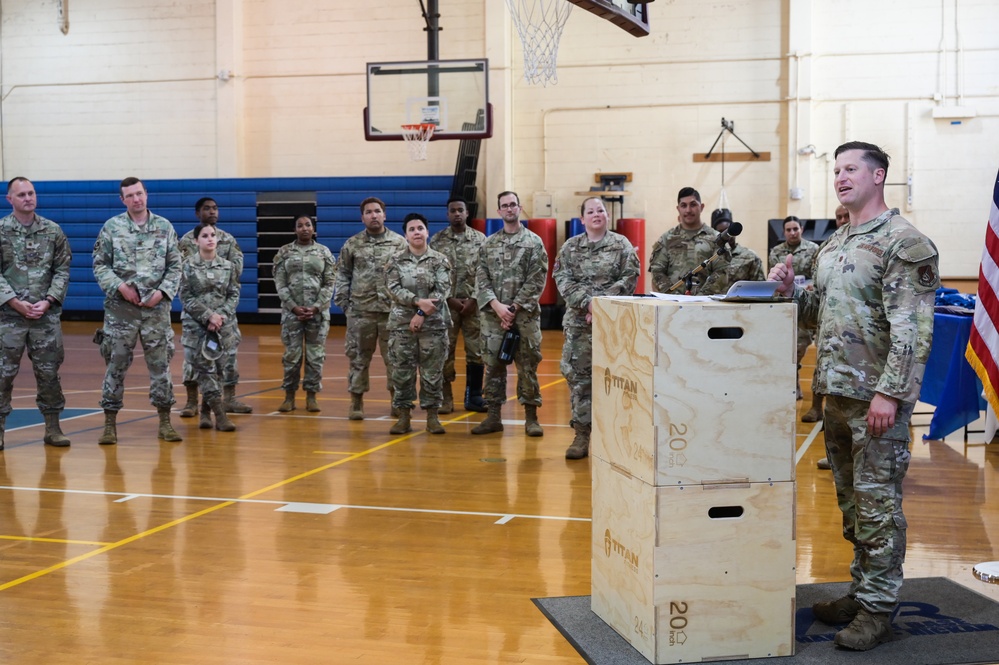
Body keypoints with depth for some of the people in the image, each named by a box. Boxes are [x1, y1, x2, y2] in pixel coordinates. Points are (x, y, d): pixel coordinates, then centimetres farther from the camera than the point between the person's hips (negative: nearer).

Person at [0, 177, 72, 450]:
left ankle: (53, 427, 15)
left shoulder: (53, 231, 5)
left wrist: (48, 301, -7)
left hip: (47, 315, 2)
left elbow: (63, 270, 4)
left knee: (49, 371, 6)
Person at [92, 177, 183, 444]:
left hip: (156, 307, 1)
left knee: (160, 363, 5)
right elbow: (100, 264, 1)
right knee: (116, 364, 3)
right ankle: (110, 423, 10)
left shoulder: (165, 227, 5)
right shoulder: (112, 227, 1)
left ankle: (165, 422, 13)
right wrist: (120, 286, -12)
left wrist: (162, 292, -7)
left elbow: (175, 266, 6)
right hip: (120, 307, -1)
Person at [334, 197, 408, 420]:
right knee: (358, 357, 6)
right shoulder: (352, 244, 5)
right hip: (360, 311, 1)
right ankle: (356, 402, 15)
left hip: (392, 310, 0)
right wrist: (343, 303, 1)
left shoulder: (399, 242, 3)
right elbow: (343, 275, 8)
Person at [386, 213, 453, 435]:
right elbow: (394, 289, -5)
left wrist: (422, 314, -16)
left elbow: (442, 290, -7)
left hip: (433, 324, -1)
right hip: (402, 324, 1)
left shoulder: (440, 260, 2)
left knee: (433, 371, 2)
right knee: (402, 371, 3)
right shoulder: (396, 261, 5)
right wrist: (418, 302, -19)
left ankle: (432, 416, 11)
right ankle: (404, 416, 11)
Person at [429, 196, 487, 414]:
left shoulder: (480, 239, 4)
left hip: (474, 303, 1)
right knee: (445, 351, 1)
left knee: (476, 351, 3)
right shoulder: (437, 240, 3)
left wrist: (474, 299, -8)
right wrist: (449, 299, -8)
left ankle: (474, 397, 13)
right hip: (447, 303, -1)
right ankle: (445, 398, 9)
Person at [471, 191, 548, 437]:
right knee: (493, 365, 5)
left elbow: (536, 281, -6)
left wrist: (513, 308, -12)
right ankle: (493, 416, 12)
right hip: (493, 315, 3)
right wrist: (497, 305, -11)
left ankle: (531, 417, 9)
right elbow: (481, 279, 4)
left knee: (527, 366, 1)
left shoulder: (534, 242, 1)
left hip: (525, 315, -3)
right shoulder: (488, 244, 10)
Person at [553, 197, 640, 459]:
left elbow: (630, 277, -4)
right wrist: (587, 302, -14)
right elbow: (562, 279, 0)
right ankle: (582, 434, 6)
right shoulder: (570, 247, 9)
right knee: (578, 376, 0)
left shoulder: (621, 244, 4)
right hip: (578, 321, 2)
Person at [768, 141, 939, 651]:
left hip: (877, 397, -8)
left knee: (877, 503, -2)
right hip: (836, 392, 8)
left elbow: (912, 328, -18)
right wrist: (790, 290, 3)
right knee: (850, 499, 15)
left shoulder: (904, 242, -11)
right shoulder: (833, 244, 15)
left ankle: (877, 609, 6)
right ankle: (862, 589, 26)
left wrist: (890, 393, -23)